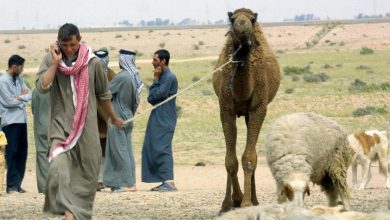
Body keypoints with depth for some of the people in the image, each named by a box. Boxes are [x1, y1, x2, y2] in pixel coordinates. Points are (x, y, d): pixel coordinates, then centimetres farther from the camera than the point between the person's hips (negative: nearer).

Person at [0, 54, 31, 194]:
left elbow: (29, 95, 6)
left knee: (22, 152, 5)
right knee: (12, 152, -7)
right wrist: (23, 96, 0)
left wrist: (19, 98, -12)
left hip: (21, 120, 7)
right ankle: (12, 185, -4)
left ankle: (17, 183, 10)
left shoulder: (19, 79, 14)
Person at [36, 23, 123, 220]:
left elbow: (103, 95, 13)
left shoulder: (93, 63, -1)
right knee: (58, 167, -21)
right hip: (60, 125, -2)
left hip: (86, 126, 2)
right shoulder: (50, 60, -2)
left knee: (87, 173, 4)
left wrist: (114, 118, 23)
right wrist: (56, 62, -17)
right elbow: (42, 86, -16)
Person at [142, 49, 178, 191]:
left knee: (162, 149, -13)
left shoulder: (169, 77, -13)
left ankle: (169, 182, -16)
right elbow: (152, 97, 17)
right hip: (157, 119, 10)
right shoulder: (162, 76, 17)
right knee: (152, 148, 9)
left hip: (165, 119, -10)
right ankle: (164, 181, 11)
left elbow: (155, 95, -17)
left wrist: (155, 79, -8)